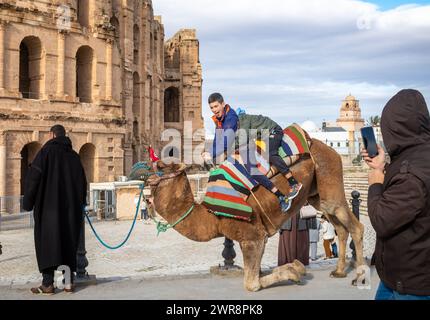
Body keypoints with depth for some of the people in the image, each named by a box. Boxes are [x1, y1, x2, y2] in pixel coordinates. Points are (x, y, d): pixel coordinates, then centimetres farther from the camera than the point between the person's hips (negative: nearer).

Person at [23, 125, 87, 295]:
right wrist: (79, 205, 20)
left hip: (49, 205, -4)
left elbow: (33, 175, -11)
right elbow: (82, 182, 12)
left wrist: (27, 202, -4)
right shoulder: (74, 155, 10)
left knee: (47, 241, -1)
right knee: (68, 242, 9)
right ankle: (69, 281, 8)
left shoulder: (47, 150, -4)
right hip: (70, 208, 5)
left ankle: (48, 284, -4)